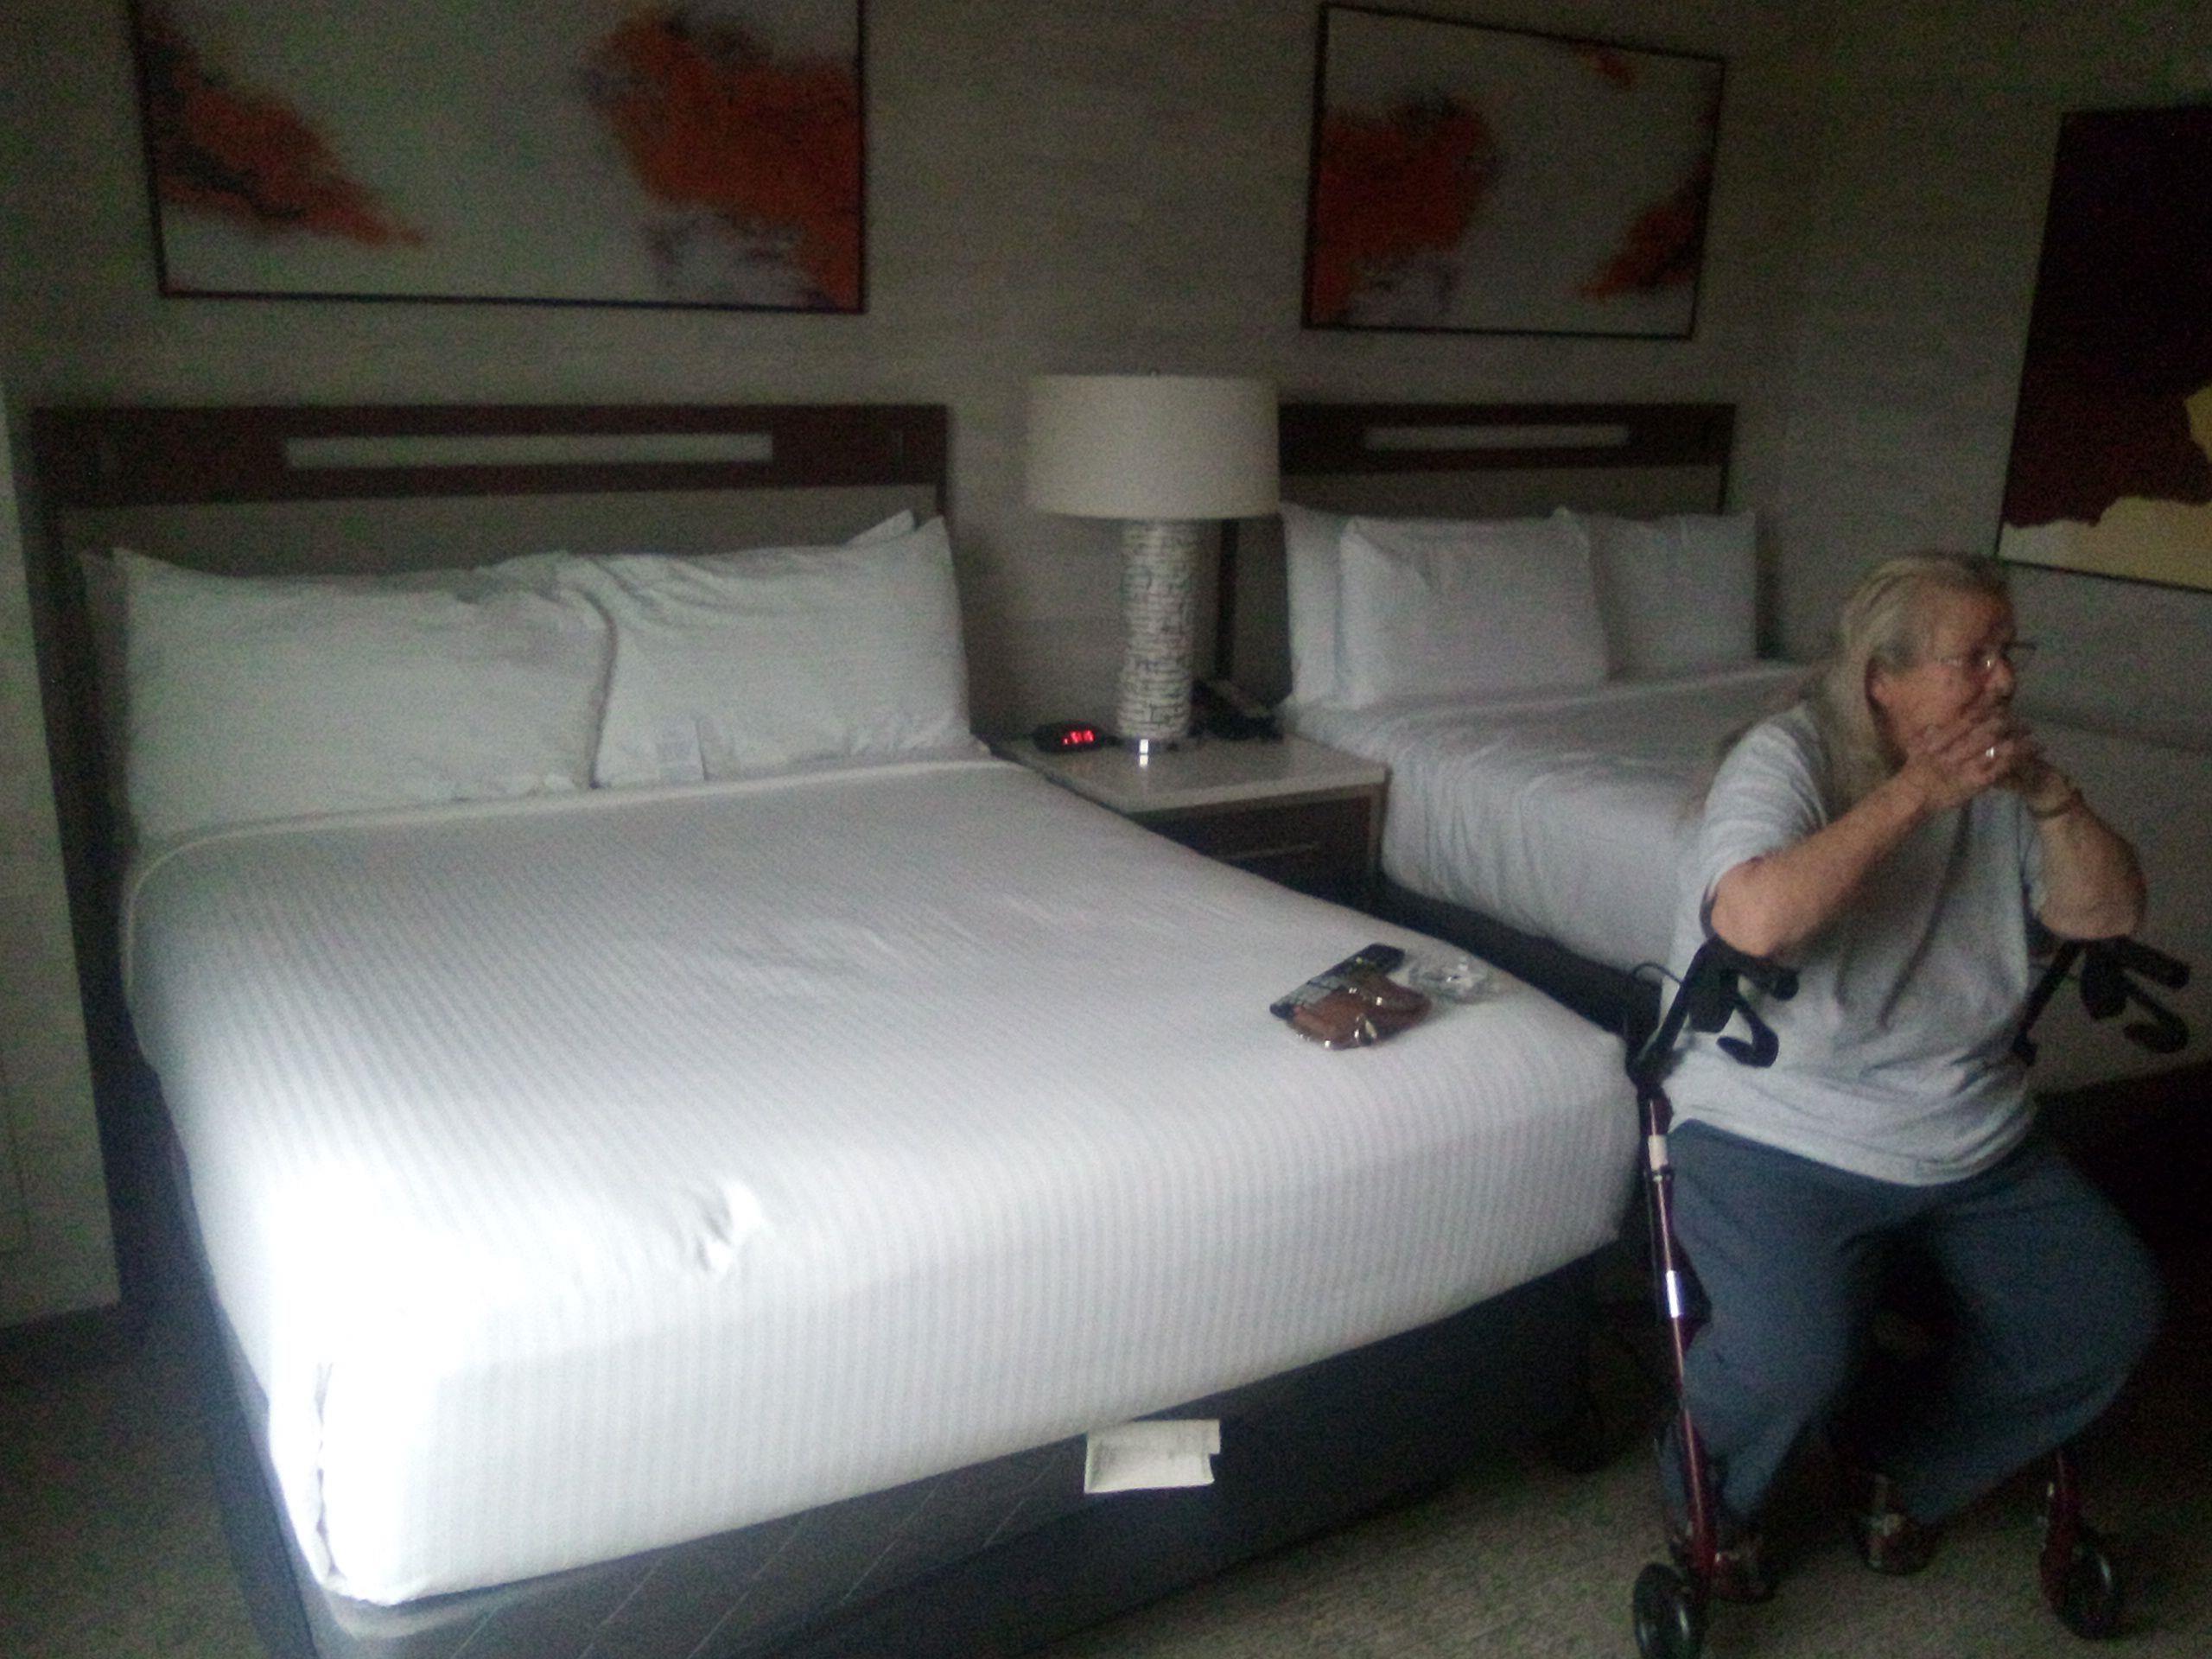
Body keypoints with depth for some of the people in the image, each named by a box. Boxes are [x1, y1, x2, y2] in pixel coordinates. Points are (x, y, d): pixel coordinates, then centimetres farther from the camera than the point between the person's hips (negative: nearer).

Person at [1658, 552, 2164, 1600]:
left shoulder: (1995, 775, 3)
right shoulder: (1788, 758, -17)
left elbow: (2110, 913, 1)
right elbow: (1756, 920, -35)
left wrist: (2048, 793, -16)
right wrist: (1916, 793, -29)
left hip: (1976, 1143, 7)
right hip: (1779, 1140, -7)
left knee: (2112, 1315, -1)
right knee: (1794, 1359, -27)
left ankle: (1907, 1469, 22)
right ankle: (1707, 1499, 9)